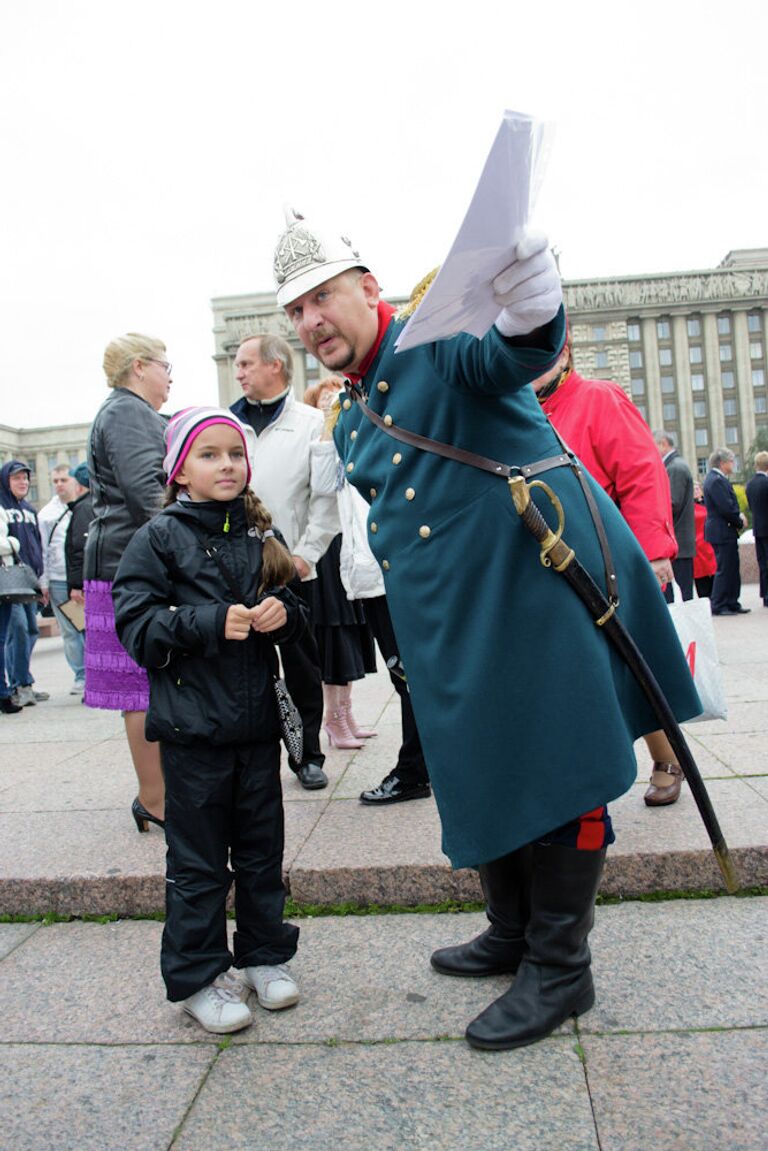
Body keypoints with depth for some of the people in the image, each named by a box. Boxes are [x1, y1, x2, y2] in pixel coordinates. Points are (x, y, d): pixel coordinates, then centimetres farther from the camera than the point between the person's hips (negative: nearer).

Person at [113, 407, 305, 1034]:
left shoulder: (260, 535, 9)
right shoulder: (159, 538, -4)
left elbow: (296, 609, 15)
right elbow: (136, 624, -11)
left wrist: (282, 612, -8)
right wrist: (211, 623, -22)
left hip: (258, 718, 4)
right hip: (193, 725, -4)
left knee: (262, 846, 15)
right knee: (198, 859, 6)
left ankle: (265, 953, 33)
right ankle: (197, 976, 22)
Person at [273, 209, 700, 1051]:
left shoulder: (439, 341, -8)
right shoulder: (349, 424, 16)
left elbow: (523, 351, -31)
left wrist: (519, 261, -50)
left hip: (539, 581, -8)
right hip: (449, 619, 8)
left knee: (555, 766, -1)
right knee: (479, 768, 15)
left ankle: (560, 967, 16)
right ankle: (513, 933, 35)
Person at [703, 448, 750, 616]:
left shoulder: (716, 478, 15)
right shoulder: (716, 480, -19)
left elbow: (730, 504, 19)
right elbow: (726, 508, -22)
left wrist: (739, 515, 1)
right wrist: (740, 522, -7)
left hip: (724, 532, 10)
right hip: (722, 532, -10)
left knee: (732, 569, 14)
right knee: (724, 569, -5)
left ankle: (731, 604, 19)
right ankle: (718, 606, 1)